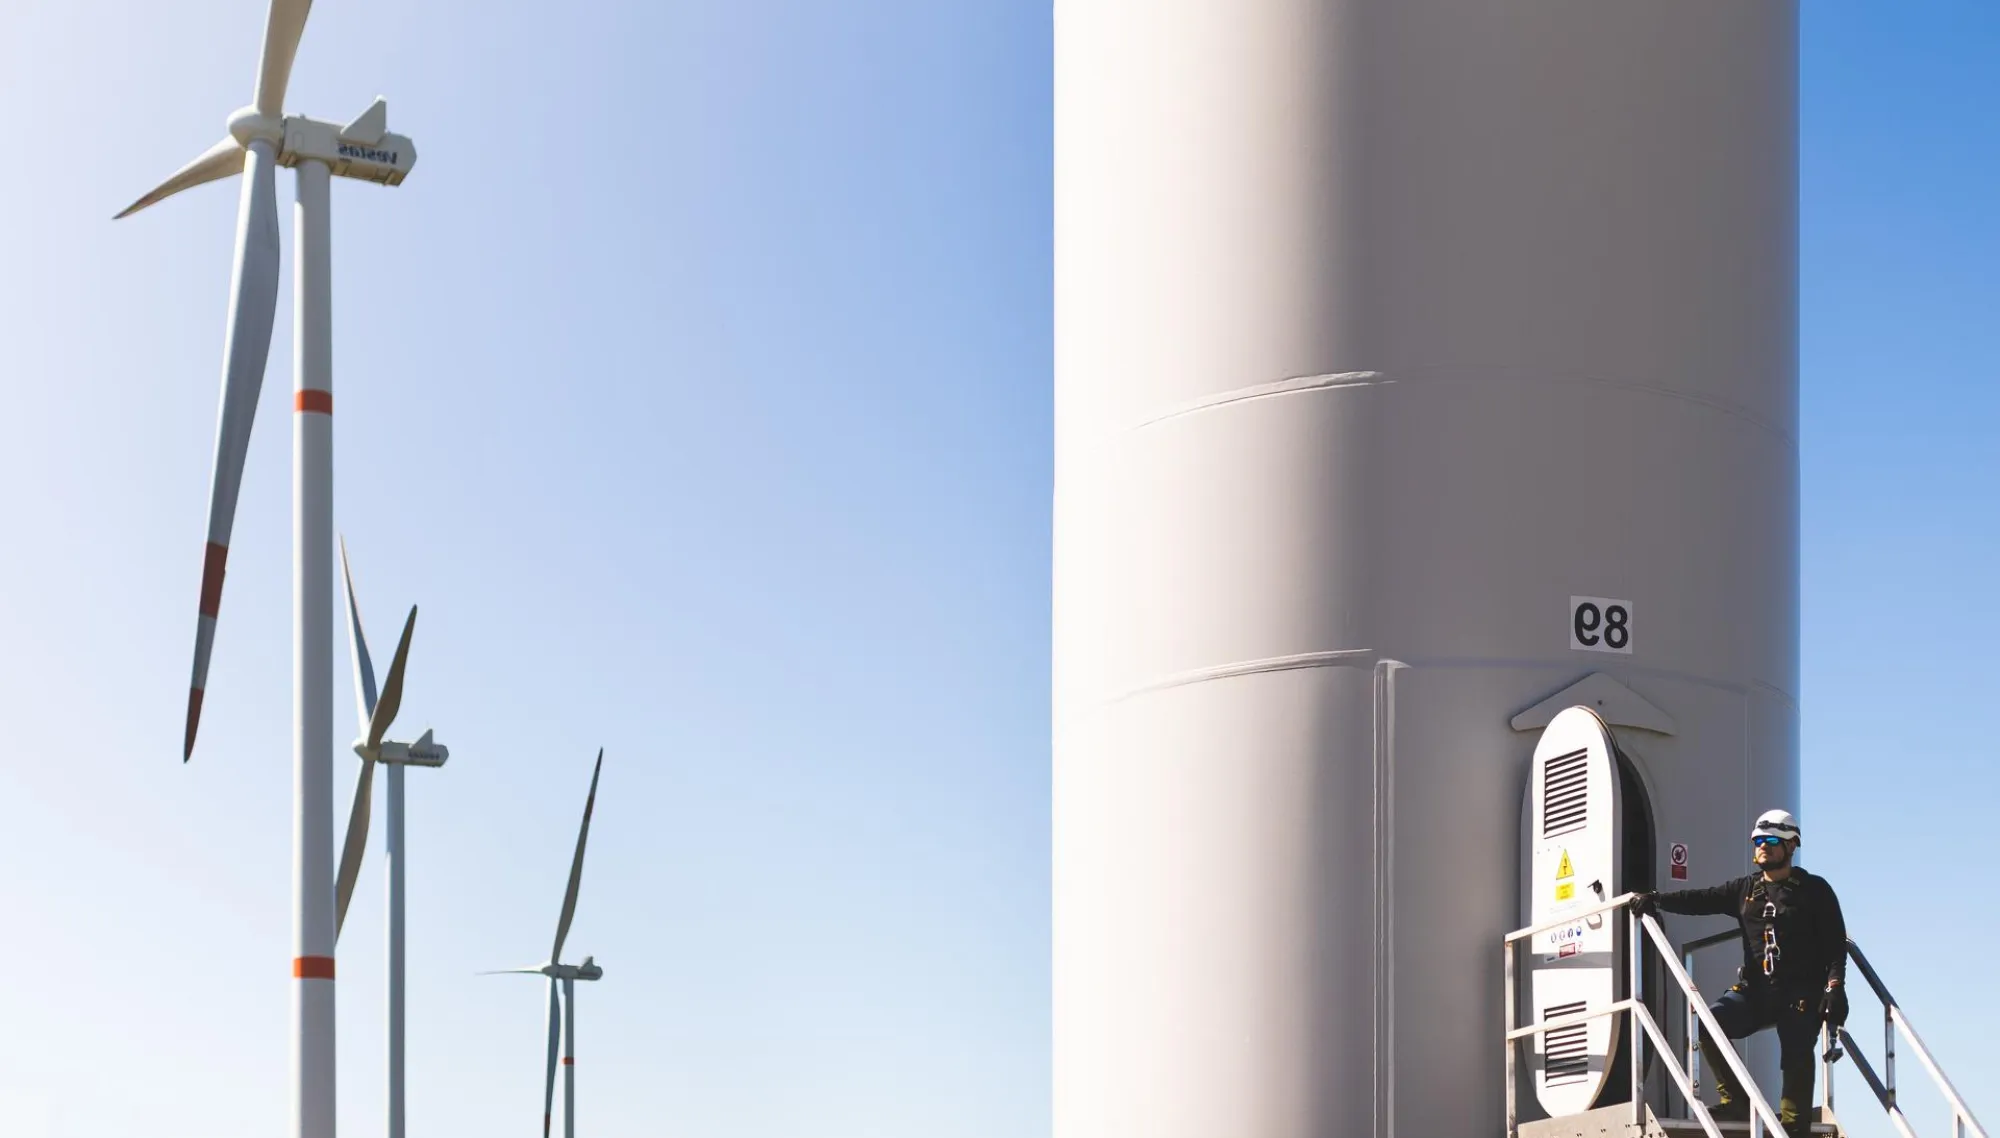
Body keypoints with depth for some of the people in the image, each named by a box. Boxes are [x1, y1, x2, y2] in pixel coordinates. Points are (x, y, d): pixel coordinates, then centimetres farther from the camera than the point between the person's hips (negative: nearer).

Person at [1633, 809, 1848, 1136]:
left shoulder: (1814, 890, 3)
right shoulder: (1745, 890, 14)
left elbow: (1836, 944, -2)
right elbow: (1701, 900, 3)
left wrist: (1834, 987, -14)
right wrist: (1658, 899, -13)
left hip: (1801, 995, -4)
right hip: (1755, 990, 4)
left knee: (1797, 1062, -11)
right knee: (1707, 1025, -16)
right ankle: (1736, 1102, -6)